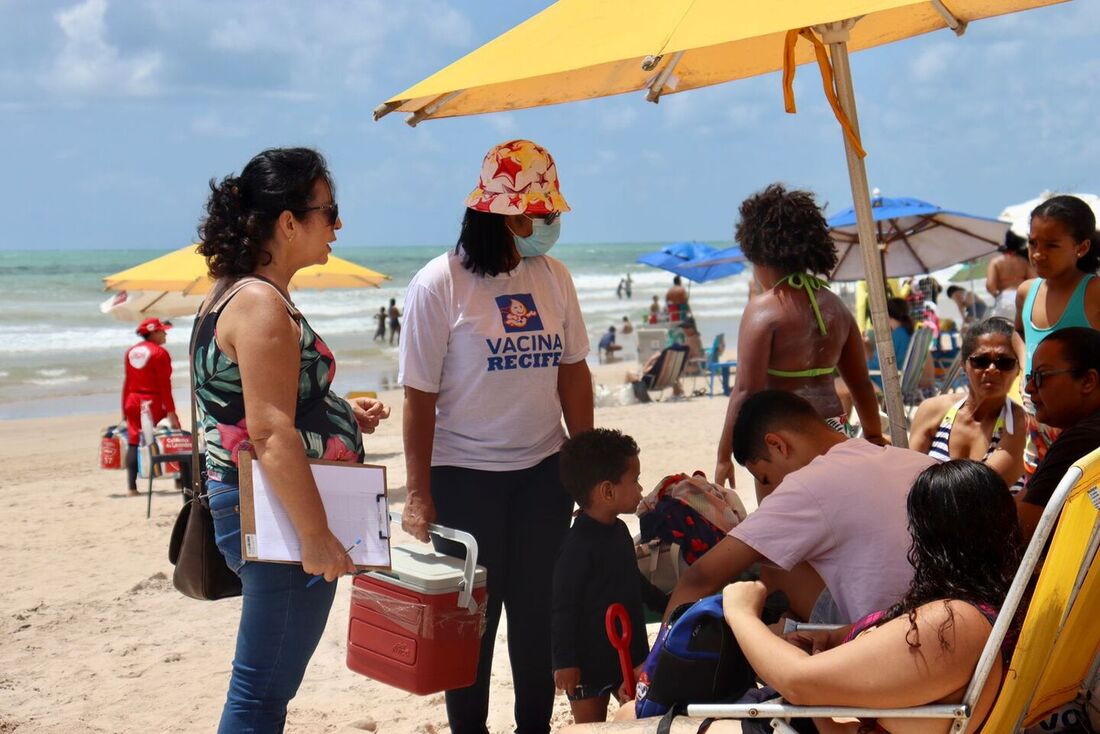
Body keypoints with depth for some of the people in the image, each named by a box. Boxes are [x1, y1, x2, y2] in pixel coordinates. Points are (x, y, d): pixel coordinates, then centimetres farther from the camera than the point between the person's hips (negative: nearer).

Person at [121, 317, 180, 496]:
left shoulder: (131, 352, 11)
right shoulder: (159, 353, -9)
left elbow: (127, 382, 13)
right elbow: (165, 385, -13)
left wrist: (125, 409, 17)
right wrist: (170, 410, -14)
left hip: (133, 402, 6)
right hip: (154, 402, -6)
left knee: (133, 442, 5)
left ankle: (131, 486, 1)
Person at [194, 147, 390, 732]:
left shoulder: (238, 294, 13)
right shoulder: (261, 305, -18)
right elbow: (271, 434, -25)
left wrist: (340, 413, 16)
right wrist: (316, 536, -25)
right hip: (281, 514, -11)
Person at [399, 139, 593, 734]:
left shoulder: (553, 277, 3)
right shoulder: (438, 285, -11)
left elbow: (573, 372, 10)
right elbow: (419, 398, -10)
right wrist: (419, 496, -11)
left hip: (543, 471, 4)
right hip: (464, 477, -4)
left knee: (539, 614, 10)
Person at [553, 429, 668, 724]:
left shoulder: (619, 531, 5)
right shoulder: (579, 544, -24)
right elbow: (563, 607, -22)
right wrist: (565, 661, -21)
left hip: (629, 652, 8)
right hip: (589, 660, -8)